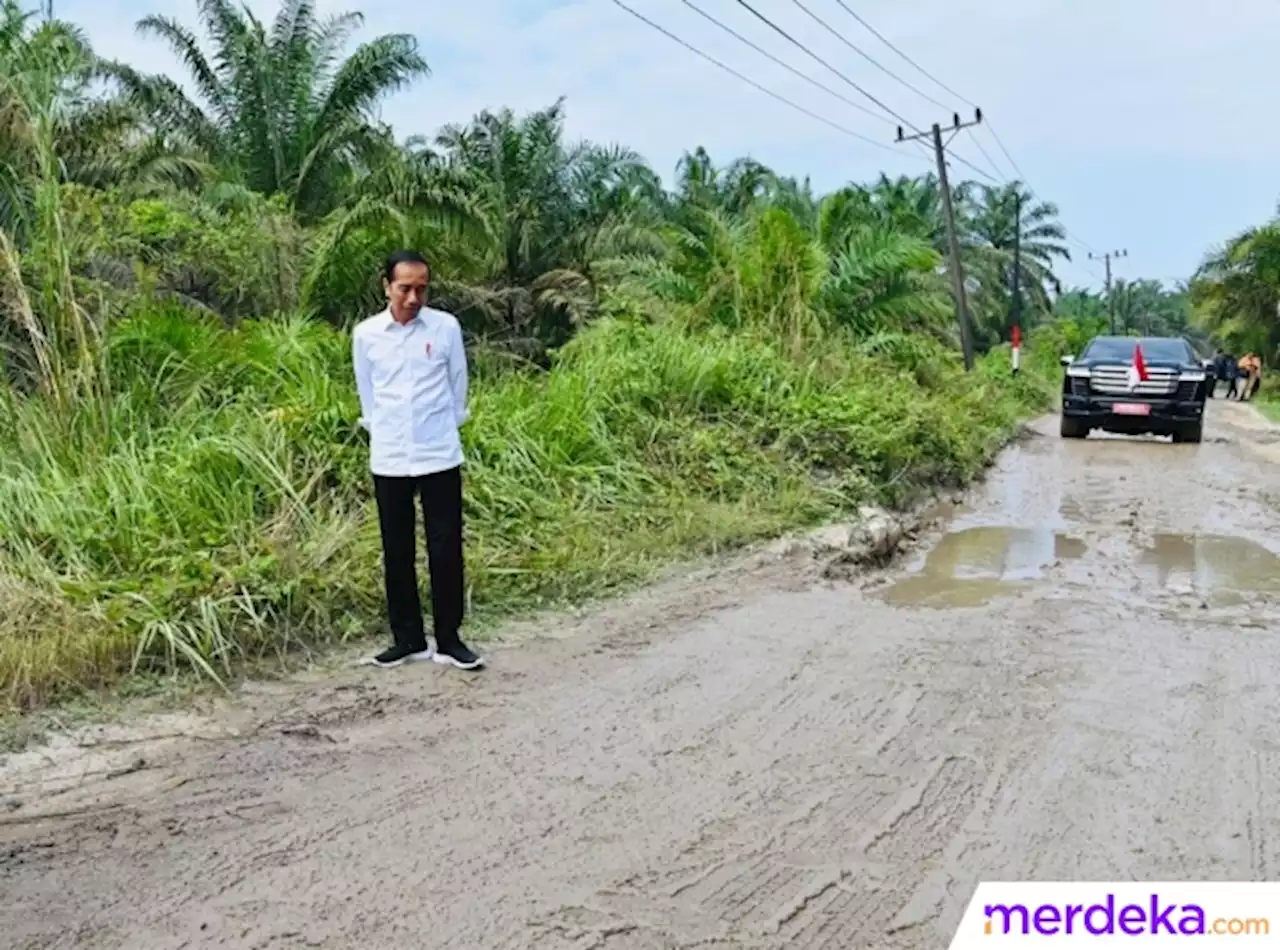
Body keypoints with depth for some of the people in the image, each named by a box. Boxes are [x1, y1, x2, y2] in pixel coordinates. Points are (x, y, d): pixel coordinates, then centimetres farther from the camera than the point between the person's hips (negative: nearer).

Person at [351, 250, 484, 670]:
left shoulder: (446, 327, -3)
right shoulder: (365, 334, 0)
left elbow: (458, 385, 6)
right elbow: (367, 394, 11)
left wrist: (445, 429, 11)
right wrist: (382, 434, 11)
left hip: (440, 455, -1)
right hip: (389, 459, 1)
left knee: (446, 550, 1)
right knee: (397, 552, 8)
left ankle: (449, 640, 12)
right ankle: (408, 639, 19)